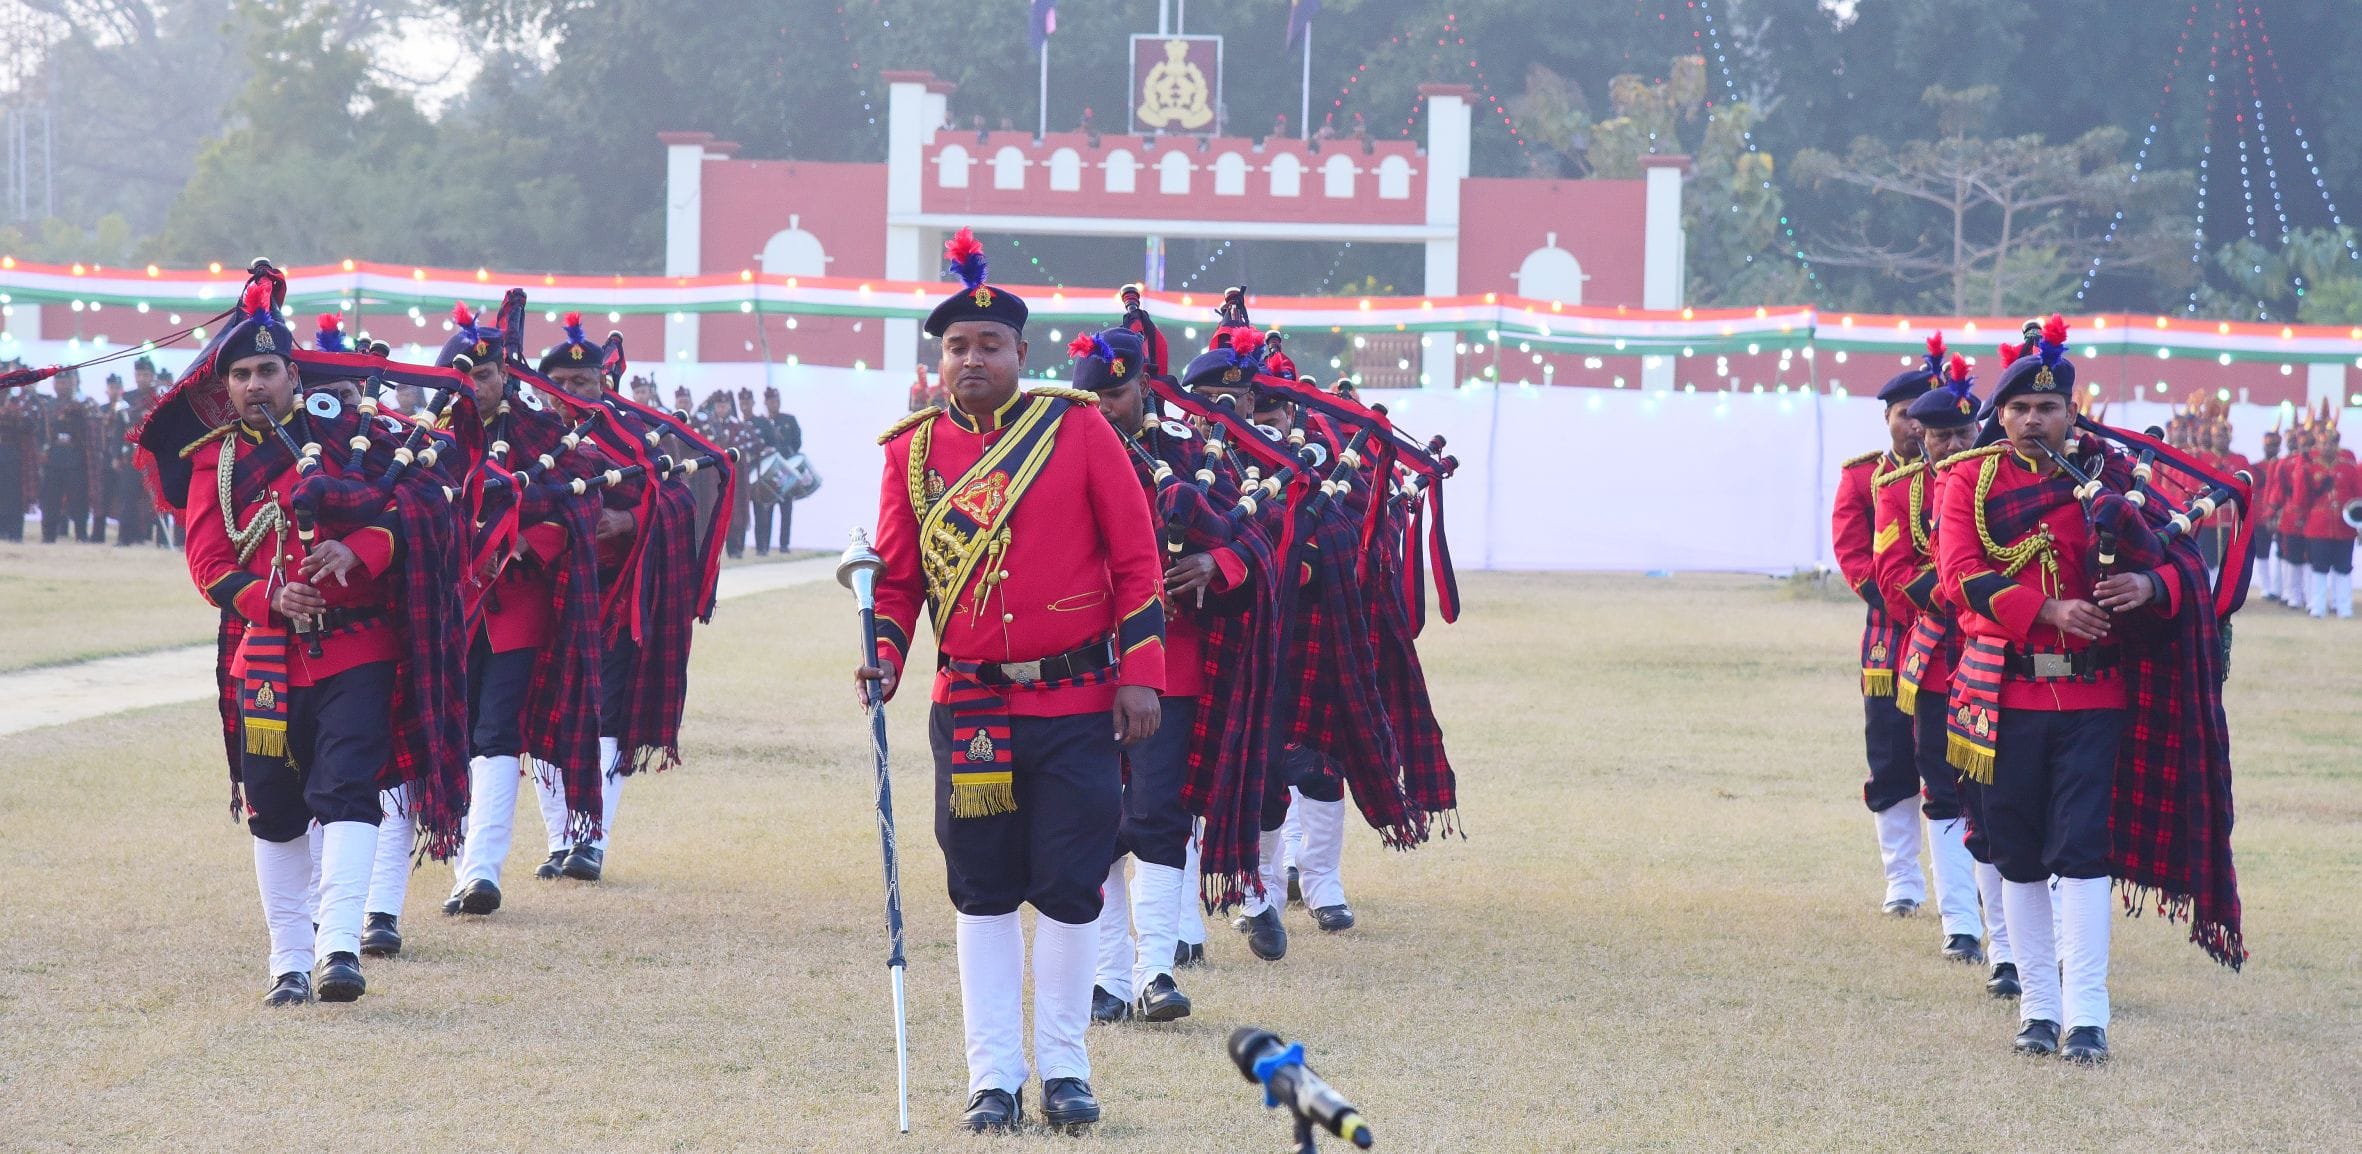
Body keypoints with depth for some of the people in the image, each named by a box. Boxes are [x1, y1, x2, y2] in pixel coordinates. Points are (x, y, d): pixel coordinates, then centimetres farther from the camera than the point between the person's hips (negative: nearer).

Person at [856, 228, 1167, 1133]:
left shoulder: (1078, 428, -2)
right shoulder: (914, 448, 4)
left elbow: (1135, 556, -1)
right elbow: (897, 577, 9)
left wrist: (1140, 673, -7)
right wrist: (883, 656, -9)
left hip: (1078, 705, -2)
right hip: (970, 709, 2)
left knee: (1069, 888, 1)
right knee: (983, 895, 5)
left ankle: (1065, 1066, 13)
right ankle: (994, 1075, 11)